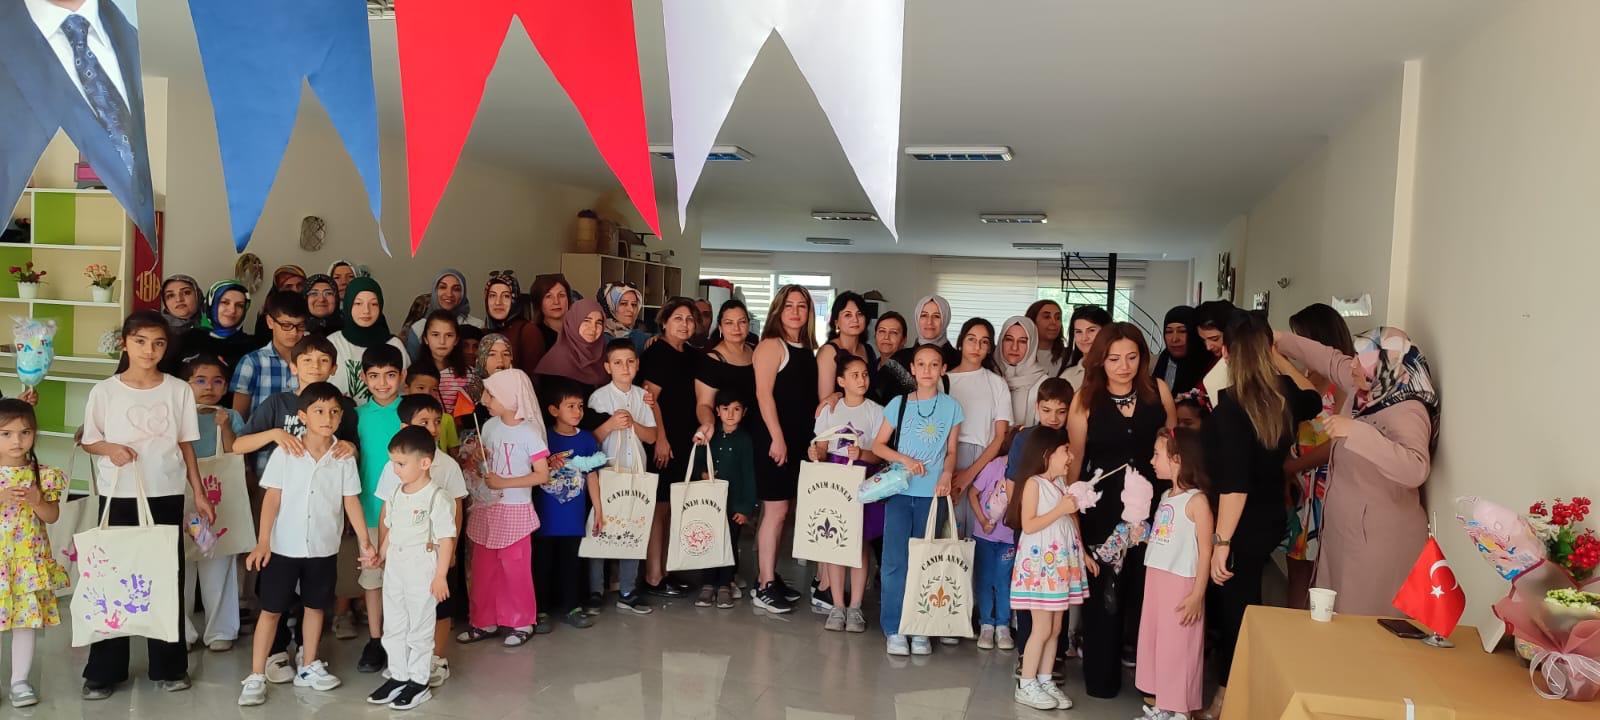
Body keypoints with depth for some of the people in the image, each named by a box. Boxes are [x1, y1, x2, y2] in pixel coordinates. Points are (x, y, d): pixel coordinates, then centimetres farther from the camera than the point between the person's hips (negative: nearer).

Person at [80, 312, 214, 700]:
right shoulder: (104, 391, -2)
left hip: (167, 496, 1)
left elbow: (186, 445, 6)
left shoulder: (179, 390, 1)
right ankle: (103, 670, 16)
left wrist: (199, 493, 5)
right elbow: (89, 441, 6)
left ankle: (169, 666, 18)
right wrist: (111, 449, -16)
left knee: (167, 579, 6)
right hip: (118, 497, -1)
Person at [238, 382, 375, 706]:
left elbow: (351, 501, -1)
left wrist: (365, 542, -5)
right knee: (270, 609, 5)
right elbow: (272, 498, -8)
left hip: (324, 548, 2)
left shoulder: (343, 458, -4)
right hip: (283, 546, -2)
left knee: (315, 607, 15)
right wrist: (262, 542, -12)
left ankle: (308, 667, 29)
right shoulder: (284, 452, -8)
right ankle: (256, 676, 12)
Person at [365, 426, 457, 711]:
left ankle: (419, 682, 16)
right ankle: (398, 677, 28)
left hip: (422, 573, -7)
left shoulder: (437, 497, -17)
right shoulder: (395, 493, 5)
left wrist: (440, 576, -16)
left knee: (419, 629, 4)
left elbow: (446, 539, -15)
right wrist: (380, 556, 12)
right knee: (393, 627, 15)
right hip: (394, 570, 7)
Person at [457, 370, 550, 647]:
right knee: (483, 570, 12)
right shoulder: (490, 426, 3)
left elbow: (542, 475, -16)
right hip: (485, 507, 6)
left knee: (515, 569, 3)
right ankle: (484, 621, 25)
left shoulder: (529, 433, -14)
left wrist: (504, 483, -18)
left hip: (514, 510, -6)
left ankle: (522, 623, 18)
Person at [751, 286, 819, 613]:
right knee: (775, 510, -6)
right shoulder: (771, 346, -7)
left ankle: (770, 576, 19)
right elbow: (763, 394, -13)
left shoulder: (809, 350, 14)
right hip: (775, 439, -7)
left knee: (781, 510, 11)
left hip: (799, 441, 7)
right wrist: (777, 437, -18)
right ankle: (765, 586, -1)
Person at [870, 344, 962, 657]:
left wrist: (946, 474, -12)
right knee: (894, 560, -3)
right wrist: (904, 459, -11)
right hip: (900, 491, 0)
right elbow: (878, 445, 5)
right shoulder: (899, 404, 3)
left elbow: (951, 451, 7)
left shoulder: (951, 407, 4)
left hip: (932, 494, 0)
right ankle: (894, 628, 6)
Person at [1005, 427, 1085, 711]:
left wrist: (1083, 553, 15)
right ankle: (1026, 686, 6)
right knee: (1043, 628, -4)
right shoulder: (1033, 483, -11)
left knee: (1056, 628, 10)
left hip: (1062, 562, 7)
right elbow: (1028, 525, -17)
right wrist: (1060, 509, -21)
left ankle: (1045, 680, 19)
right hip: (1040, 563, -7)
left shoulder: (1062, 482, 12)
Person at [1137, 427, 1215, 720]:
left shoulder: (1197, 499, -13)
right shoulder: (1166, 496, 11)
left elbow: (1205, 551, -15)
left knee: (1178, 646, 1)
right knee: (1155, 641, 12)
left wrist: (1198, 594, -16)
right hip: (1156, 579, 8)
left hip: (1182, 584, -8)